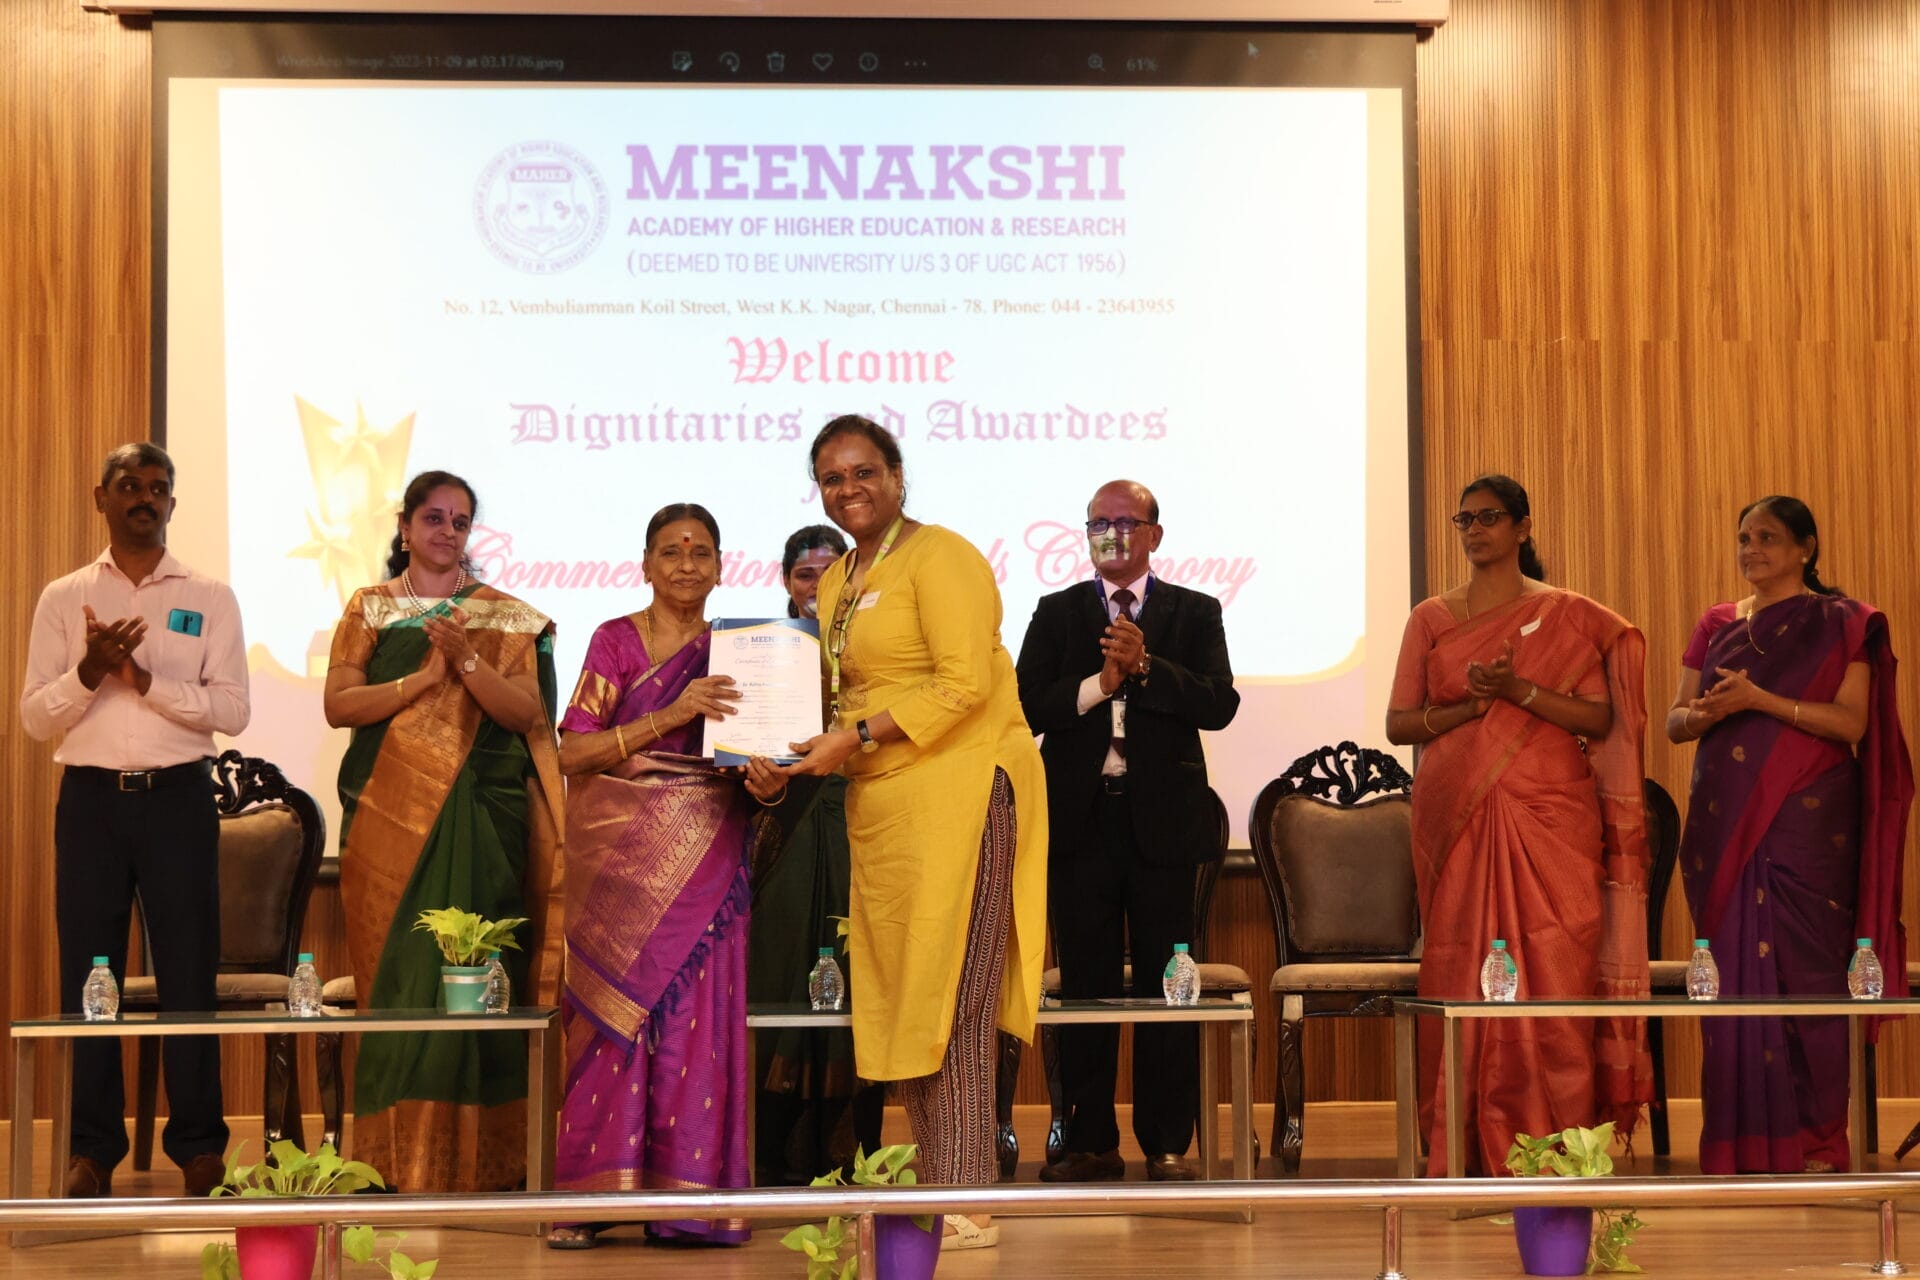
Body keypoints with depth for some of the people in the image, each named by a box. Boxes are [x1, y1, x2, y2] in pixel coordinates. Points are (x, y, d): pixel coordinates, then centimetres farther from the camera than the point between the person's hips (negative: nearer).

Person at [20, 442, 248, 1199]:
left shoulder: (210, 599, 5)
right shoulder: (63, 599, 7)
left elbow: (232, 711, -4)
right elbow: (34, 720, 2)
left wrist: (146, 678, -16)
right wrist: (88, 672, -15)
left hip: (177, 796, -1)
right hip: (90, 797, 1)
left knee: (187, 971, 1)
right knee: (87, 972, 3)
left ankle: (198, 1144, 9)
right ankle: (92, 1145, 11)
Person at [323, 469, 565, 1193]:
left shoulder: (506, 616, 11)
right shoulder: (370, 608, 12)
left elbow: (526, 710, 0)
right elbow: (339, 705, 0)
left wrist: (466, 661, -14)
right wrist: (425, 676, -10)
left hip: (481, 816, 0)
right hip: (391, 814, 0)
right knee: (399, 972, -3)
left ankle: (480, 1158, -1)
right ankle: (400, 1160, 1)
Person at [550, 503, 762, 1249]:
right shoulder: (615, 641, 4)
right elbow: (573, 753, -5)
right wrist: (668, 717, -16)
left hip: (705, 861, 2)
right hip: (623, 852, -2)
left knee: (697, 1015, -4)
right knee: (616, 1011, -4)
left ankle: (690, 1197, 0)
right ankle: (598, 1193, 1)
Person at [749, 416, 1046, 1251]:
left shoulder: (938, 558, -6)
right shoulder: (836, 582, 19)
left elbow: (965, 682, -16)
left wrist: (857, 739, -18)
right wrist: (783, 764, 4)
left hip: (957, 796, -9)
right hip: (879, 809, 9)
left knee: (948, 1002, -8)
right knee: (898, 1003, 9)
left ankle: (967, 1205, -4)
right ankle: (934, 1190, 15)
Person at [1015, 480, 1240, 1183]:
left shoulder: (1194, 612, 8)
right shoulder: (1057, 613, 11)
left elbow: (1219, 703, -6)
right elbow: (1028, 706, -1)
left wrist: (1145, 665, -17)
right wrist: (1100, 683, -14)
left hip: (1163, 819, -1)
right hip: (1081, 820, 1)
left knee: (1165, 986, 1)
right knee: (1085, 985, 4)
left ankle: (1167, 1143, 7)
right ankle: (1092, 1142, 10)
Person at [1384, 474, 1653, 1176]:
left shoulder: (1569, 617, 6)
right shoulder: (1430, 618, 12)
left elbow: (1600, 719, -2)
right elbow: (1398, 723, 7)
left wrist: (1519, 690, -14)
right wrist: (1470, 706, -10)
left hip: (1548, 820, -2)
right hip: (1457, 820, 2)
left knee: (1552, 973, -6)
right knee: (1462, 973, -2)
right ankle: (1469, 1157, 3)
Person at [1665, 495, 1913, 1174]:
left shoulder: (1841, 624, 2)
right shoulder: (1716, 625, 15)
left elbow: (1851, 722, -8)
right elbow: (1675, 721, 12)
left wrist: (1757, 699, -16)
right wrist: (1709, 712, -11)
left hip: (1807, 821, -4)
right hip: (1724, 822, 4)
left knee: (1806, 968, -5)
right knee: (1734, 973, 1)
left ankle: (1815, 1140, 1)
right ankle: (1744, 1138, 5)